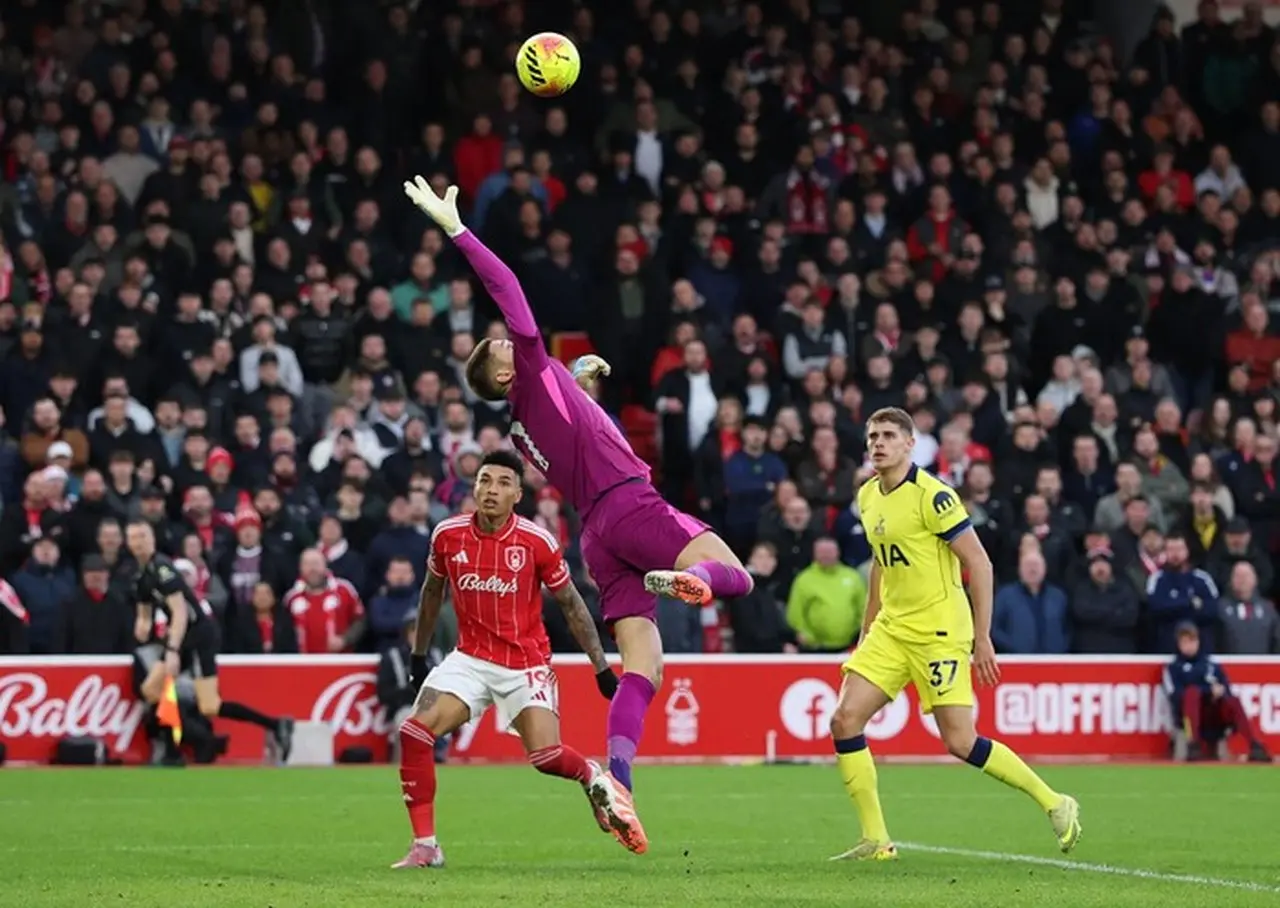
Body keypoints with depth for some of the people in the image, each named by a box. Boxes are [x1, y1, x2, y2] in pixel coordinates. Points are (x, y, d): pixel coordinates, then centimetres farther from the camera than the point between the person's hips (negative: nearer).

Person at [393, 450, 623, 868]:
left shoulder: (537, 542, -12)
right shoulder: (447, 535, -4)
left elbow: (571, 604, 0)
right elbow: (432, 592, 15)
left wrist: (601, 667, 0)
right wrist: (418, 654, 21)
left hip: (526, 664, -3)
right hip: (470, 658, 3)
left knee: (546, 756, -17)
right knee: (415, 732, -17)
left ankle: (592, 776, 22)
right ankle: (425, 846, -9)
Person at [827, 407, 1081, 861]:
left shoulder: (931, 495, -15)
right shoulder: (868, 497, 9)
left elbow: (979, 563, -14)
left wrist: (982, 637, -15)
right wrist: (867, 632, 21)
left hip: (939, 631, -7)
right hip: (891, 629, 7)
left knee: (960, 741, -9)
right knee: (845, 720, -5)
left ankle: (1054, 803, 9)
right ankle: (876, 840, 2)